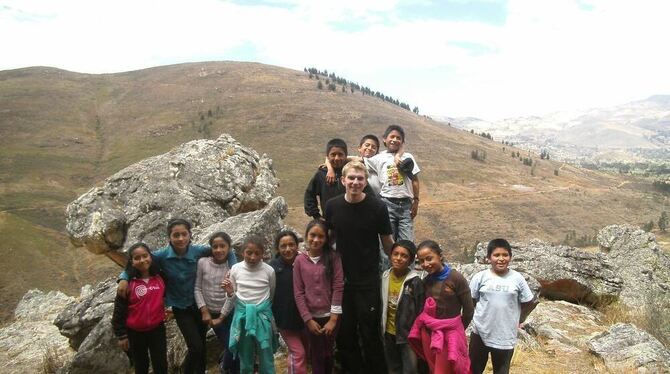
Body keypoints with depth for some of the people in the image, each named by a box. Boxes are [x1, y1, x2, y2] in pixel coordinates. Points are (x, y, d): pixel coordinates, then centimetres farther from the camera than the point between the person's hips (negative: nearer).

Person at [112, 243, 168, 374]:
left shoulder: (160, 278, -4)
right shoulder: (128, 283, -13)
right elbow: (119, 311, -9)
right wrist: (121, 335, -7)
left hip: (157, 330, 2)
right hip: (135, 333, -2)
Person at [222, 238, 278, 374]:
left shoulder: (269, 270, -7)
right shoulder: (235, 269, -5)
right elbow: (232, 298, 5)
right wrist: (229, 292, -15)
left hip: (262, 316, -1)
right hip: (242, 315, 1)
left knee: (266, 360, 5)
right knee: (245, 359, 13)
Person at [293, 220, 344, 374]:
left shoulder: (333, 257, -7)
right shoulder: (300, 260, -4)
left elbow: (338, 288, -9)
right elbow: (298, 292, -4)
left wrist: (333, 319, -11)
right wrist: (308, 319, -7)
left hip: (330, 316, -1)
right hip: (312, 316, 1)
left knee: (328, 353, 13)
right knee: (317, 355, 12)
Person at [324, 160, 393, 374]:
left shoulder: (377, 207, -11)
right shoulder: (332, 206, -3)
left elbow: (387, 242, -2)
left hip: (369, 282, -3)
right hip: (342, 280, 3)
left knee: (370, 334, 6)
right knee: (344, 333, 13)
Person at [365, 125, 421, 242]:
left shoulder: (408, 157, 9)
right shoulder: (379, 158, 4)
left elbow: (414, 180, 10)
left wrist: (416, 201, 5)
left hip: (405, 203, 1)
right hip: (387, 203, -1)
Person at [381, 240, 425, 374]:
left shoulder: (415, 281, -19)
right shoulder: (385, 277, -3)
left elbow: (420, 311, -14)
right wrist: (382, 327, 10)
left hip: (408, 334, -5)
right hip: (389, 333, 6)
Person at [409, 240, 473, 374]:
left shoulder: (456, 278, -15)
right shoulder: (425, 281, 1)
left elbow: (468, 310, -8)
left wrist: (457, 329, 4)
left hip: (450, 333, -5)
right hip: (428, 332, 5)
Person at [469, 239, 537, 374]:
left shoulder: (517, 278, -7)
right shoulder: (480, 277, -8)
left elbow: (528, 303, 3)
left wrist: (518, 319, 6)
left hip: (505, 336, 0)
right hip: (480, 333, 0)